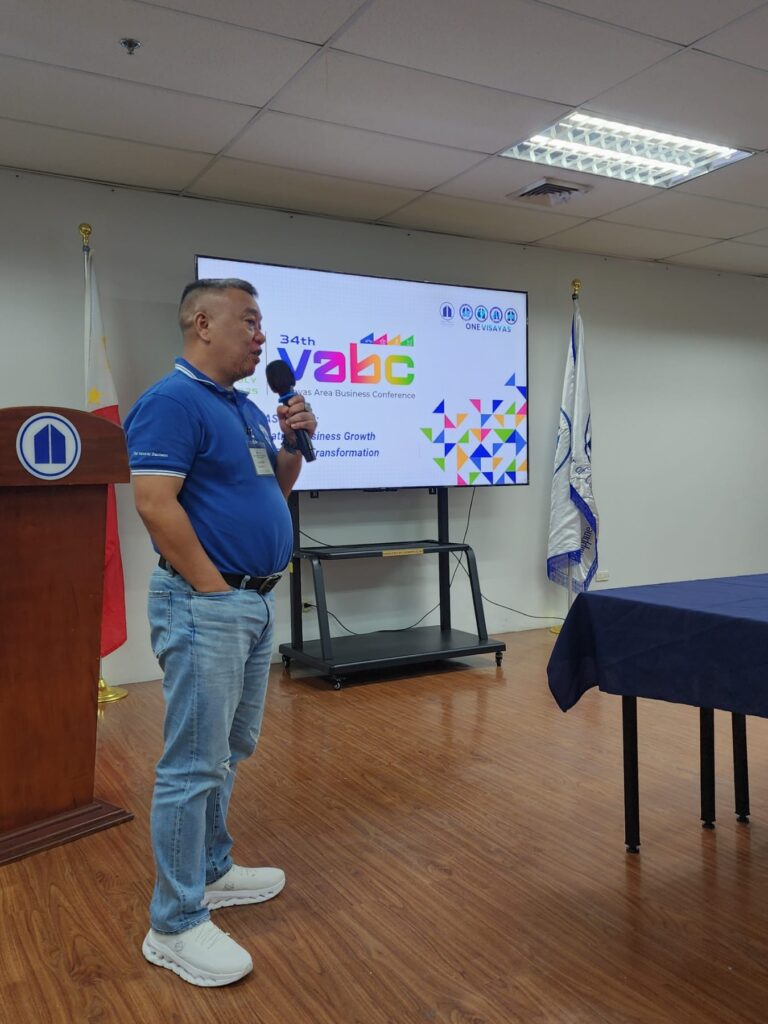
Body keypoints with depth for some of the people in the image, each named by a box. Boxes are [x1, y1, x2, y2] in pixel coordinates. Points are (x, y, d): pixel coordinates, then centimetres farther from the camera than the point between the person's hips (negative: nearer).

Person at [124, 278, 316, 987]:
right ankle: (176, 925, 12)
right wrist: (215, 590, -18)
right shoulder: (172, 401, -14)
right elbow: (156, 503, -22)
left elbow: (276, 489, 21)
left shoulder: (246, 408, 15)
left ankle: (211, 871, 36)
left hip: (256, 600, 10)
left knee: (232, 750, 19)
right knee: (194, 764, -2)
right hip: (205, 605, -10)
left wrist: (295, 442, 2)